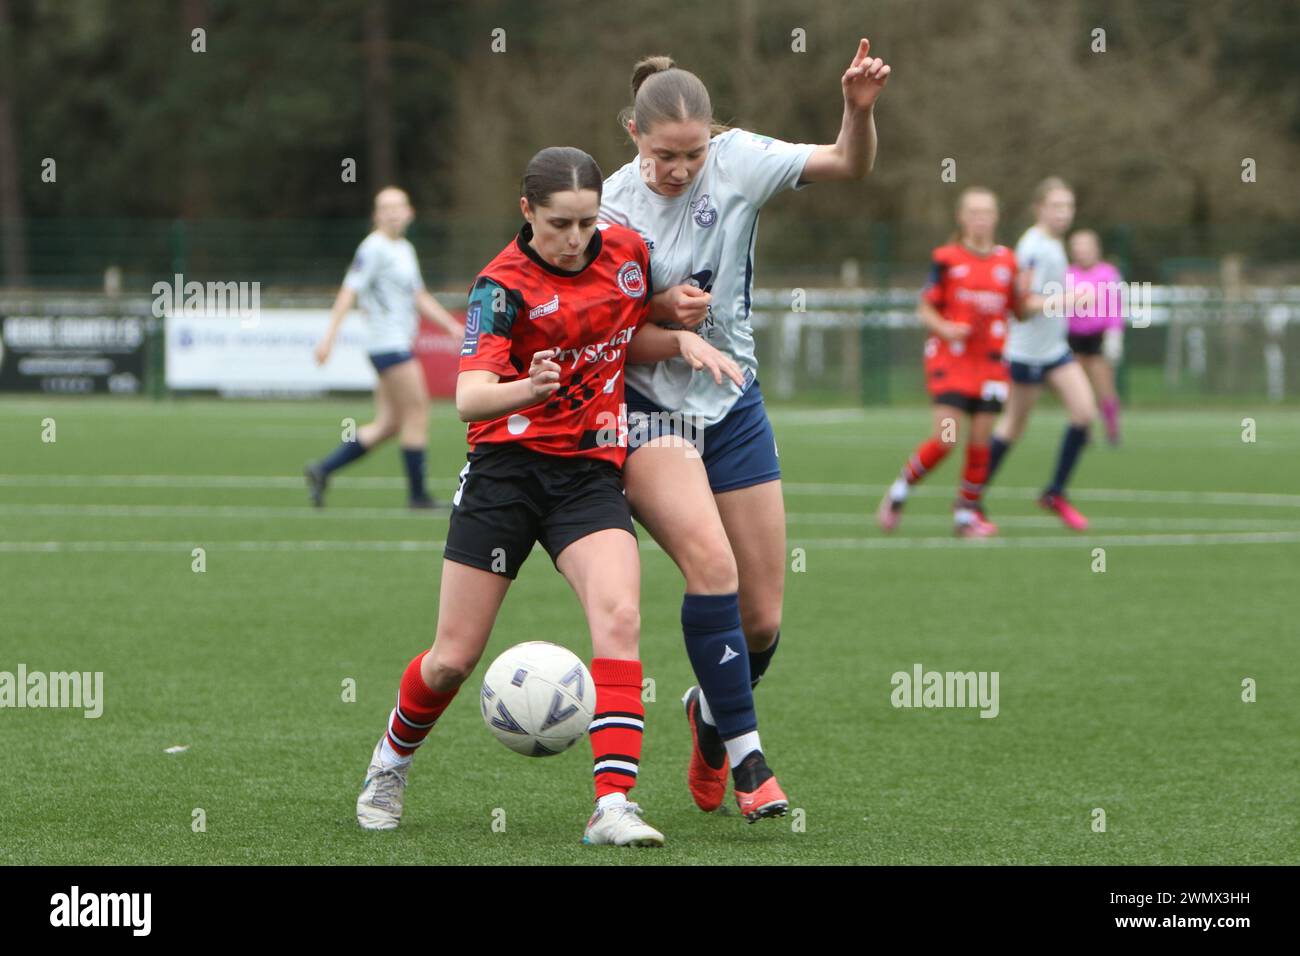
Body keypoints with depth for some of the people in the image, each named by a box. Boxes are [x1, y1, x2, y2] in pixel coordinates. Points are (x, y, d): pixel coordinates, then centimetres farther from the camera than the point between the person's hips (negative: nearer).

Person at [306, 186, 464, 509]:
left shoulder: (406, 250, 17)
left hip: (399, 344, 9)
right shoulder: (373, 248, -10)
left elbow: (419, 298, 26)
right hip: (388, 345, -9)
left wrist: (453, 325, 21)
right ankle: (417, 494, -1)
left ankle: (323, 470, 12)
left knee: (388, 424, 8)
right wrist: (329, 336, -21)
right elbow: (349, 292, -15)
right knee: (417, 412, -8)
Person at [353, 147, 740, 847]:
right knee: (453, 659, 1)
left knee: (618, 617, -24)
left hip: (591, 472, 3)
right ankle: (391, 761, 32)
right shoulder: (504, 284, -12)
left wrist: (682, 339, 2)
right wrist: (528, 389, -45)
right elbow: (468, 397, -25)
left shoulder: (628, 252, 3)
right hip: (505, 468, -3)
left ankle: (613, 804, -28)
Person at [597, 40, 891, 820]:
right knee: (711, 560, -28)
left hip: (733, 407, 3)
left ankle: (711, 712, 38)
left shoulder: (738, 161, -6)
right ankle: (746, 754, -18)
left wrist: (860, 109, -27)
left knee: (762, 620, 5)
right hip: (645, 411, -3)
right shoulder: (610, 208, -10)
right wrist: (658, 313, -18)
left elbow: (850, 166, -8)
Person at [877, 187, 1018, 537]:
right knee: (946, 438, -13)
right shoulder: (946, 259, -2)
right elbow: (926, 308, 2)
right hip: (950, 359, -3)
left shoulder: (1007, 261, 8)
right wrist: (945, 328, -17)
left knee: (981, 440, 0)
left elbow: (1018, 311, 15)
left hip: (990, 361, 4)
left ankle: (967, 512, 13)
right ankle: (898, 491, 8)